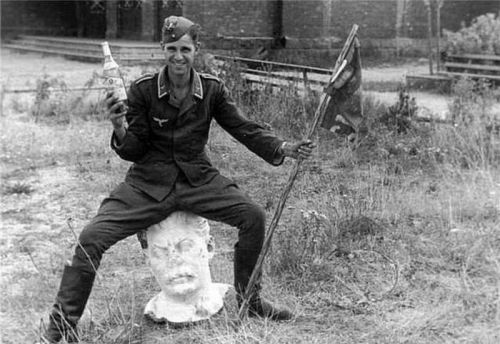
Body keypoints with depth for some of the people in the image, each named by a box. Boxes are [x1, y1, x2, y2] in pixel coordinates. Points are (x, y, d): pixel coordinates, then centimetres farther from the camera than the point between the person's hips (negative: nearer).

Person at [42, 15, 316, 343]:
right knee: (92, 237, -18)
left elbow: (246, 129, 1)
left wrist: (285, 148, -13)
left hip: (198, 180, 2)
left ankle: (249, 299, 10)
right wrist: (120, 130, -25)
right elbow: (134, 151, -4)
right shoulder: (142, 89, -8)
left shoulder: (213, 89, -3)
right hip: (149, 183, -2)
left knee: (254, 215, -14)